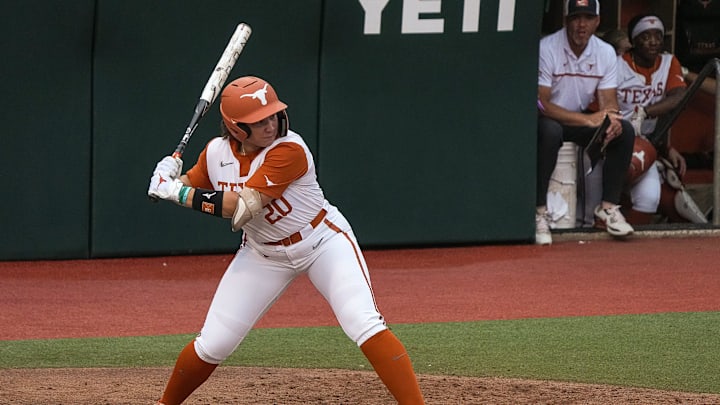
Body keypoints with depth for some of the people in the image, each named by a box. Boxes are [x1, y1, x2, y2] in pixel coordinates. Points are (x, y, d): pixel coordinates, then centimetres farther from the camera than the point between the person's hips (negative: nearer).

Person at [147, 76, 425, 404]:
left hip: (323, 242, -4)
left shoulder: (289, 151, -29)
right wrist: (171, 178, -18)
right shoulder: (216, 153, -12)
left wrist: (178, 193, -31)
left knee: (366, 326, -22)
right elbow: (192, 189, 6)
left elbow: (242, 206, -34)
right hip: (263, 253, 4)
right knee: (212, 346, 0)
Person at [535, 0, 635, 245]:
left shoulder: (605, 53, -2)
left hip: (581, 120, 6)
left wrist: (612, 119, -31)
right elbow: (541, 103, -26)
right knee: (550, 131, -39)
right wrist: (588, 120, -33)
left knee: (625, 130, -16)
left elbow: (608, 102, -4)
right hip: (543, 120, -6)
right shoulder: (547, 49, -20)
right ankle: (539, 213, -35)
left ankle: (608, 207, -8)